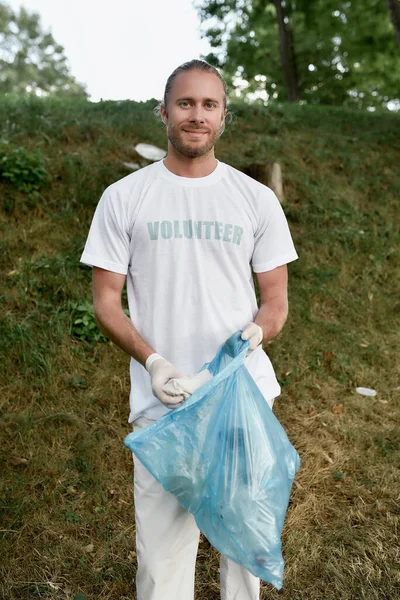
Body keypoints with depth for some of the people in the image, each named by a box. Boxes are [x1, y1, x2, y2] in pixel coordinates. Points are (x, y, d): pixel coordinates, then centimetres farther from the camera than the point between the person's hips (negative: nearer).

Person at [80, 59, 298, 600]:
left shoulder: (257, 199, 6)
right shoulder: (124, 197, 3)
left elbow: (276, 302, 8)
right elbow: (105, 301, 2)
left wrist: (253, 334, -15)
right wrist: (152, 361, -15)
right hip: (162, 403, -1)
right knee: (161, 548, 3)